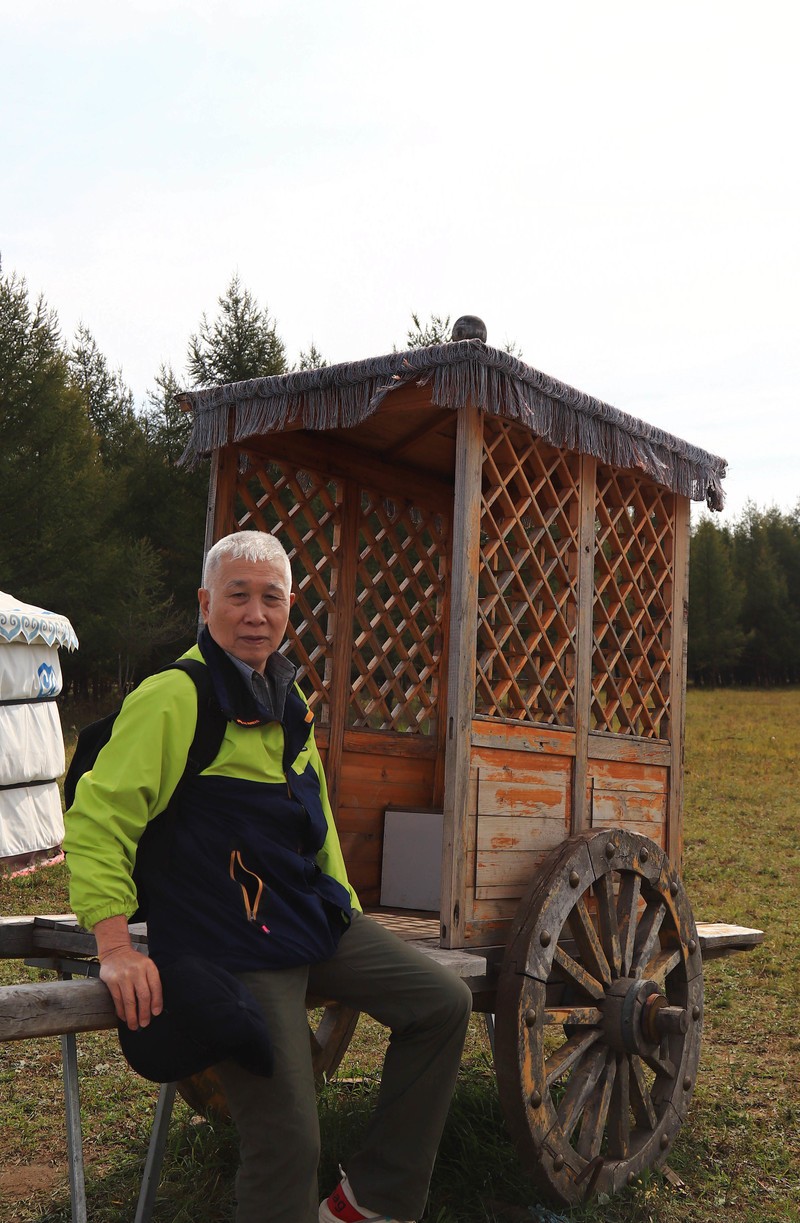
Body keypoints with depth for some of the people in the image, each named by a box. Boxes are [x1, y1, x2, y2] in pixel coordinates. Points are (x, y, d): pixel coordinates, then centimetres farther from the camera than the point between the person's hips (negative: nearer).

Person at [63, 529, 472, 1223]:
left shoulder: (288, 698, 13)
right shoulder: (173, 699, -14)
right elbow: (95, 821, -18)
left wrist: (343, 904, 22)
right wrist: (116, 948, -25)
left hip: (317, 921, 9)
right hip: (233, 948, -9)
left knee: (444, 1002, 7)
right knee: (288, 1140, -9)